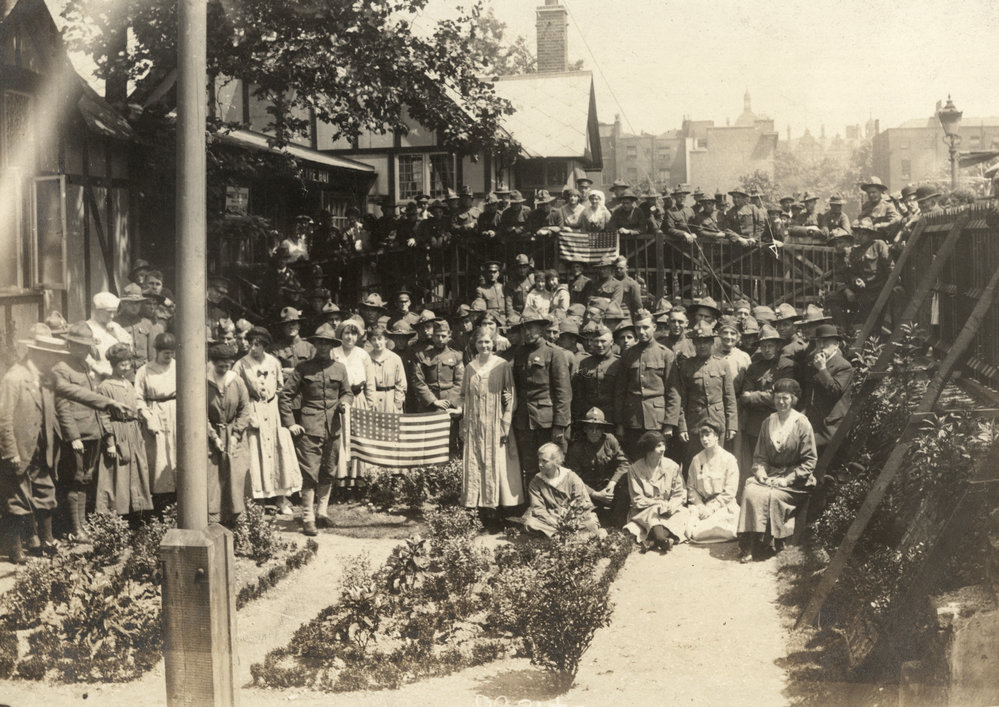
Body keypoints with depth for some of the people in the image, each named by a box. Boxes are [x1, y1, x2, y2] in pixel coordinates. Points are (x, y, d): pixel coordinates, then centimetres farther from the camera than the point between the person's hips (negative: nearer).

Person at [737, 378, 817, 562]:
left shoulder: (802, 424, -5)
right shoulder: (768, 423, 11)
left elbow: (809, 461, -6)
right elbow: (759, 456, 14)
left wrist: (787, 479, -15)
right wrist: (761, 472, -7)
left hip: (795, 482, -4)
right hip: (769, 476, 4)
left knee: (770, 496, -31)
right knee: (750, 491, -25)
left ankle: (766, 544, -15)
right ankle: (748, 546, -24)